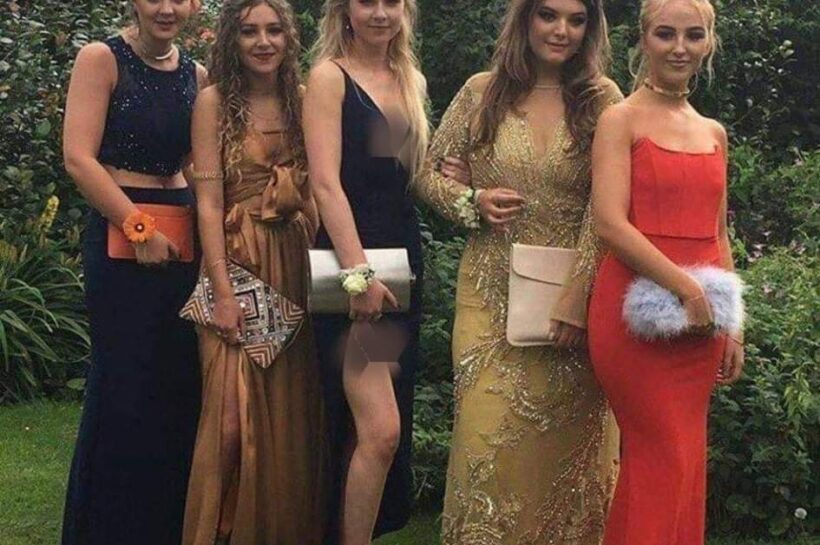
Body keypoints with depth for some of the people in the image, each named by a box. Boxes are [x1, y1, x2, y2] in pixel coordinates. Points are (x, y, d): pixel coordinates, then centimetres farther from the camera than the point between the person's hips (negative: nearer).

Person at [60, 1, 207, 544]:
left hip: (183, 241, 5)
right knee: (124, 382, -1)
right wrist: (139, 228, -14)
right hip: (120, 235, -5)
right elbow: (80, 158, -11)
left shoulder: (197, 76, 11)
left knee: (182, 380, 7)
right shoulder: (102, 59, -4)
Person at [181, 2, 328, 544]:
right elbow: (208, 200, -9)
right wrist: (222, 290, -16)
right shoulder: (214, 101, -5)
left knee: (293, 405, 8)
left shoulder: (303, 99, 7)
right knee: (236, 404, -4)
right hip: (238, 261, -4)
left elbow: (313, 191, 9)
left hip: (295, 264, 4)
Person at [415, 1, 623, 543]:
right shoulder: (483, 92, 4)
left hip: (572, 296, -1)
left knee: (565, 436, 5)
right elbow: (431, 173, 11)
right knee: (489, 431, 0)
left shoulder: (602, 100, -2)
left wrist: (577, 299, -14)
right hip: (492, 295, 1)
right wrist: (474, 202, -10)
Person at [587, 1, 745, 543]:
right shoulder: (622, 120, -3)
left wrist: (733, 326, 14)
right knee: (663, 459, -5)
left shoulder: (713, 133, 15)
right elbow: (611, 223, -13)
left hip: (702, 316, 6)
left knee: (684, 462, 9)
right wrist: (685, 288, -18)